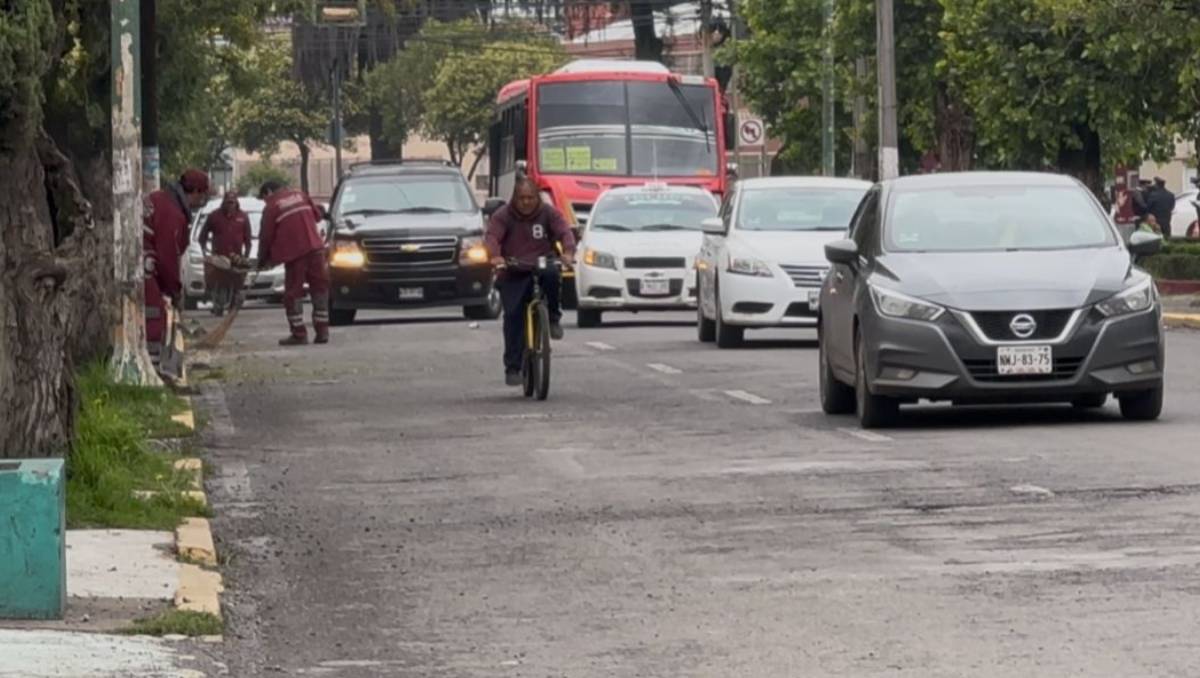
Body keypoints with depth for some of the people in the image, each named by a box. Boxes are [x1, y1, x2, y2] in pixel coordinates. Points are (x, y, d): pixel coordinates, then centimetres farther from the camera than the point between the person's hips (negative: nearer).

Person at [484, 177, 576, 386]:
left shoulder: (548, 213, 6)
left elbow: (564, 231, -8)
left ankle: (553, 318, -10)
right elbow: (492, 237, -12)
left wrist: (568, 252, -30)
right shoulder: (503, 216, 3)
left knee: (552, 276, -36)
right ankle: (512, 367, -9)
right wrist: (495, 256, -35)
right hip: (513, 275, 0)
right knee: (513, 316, -14)